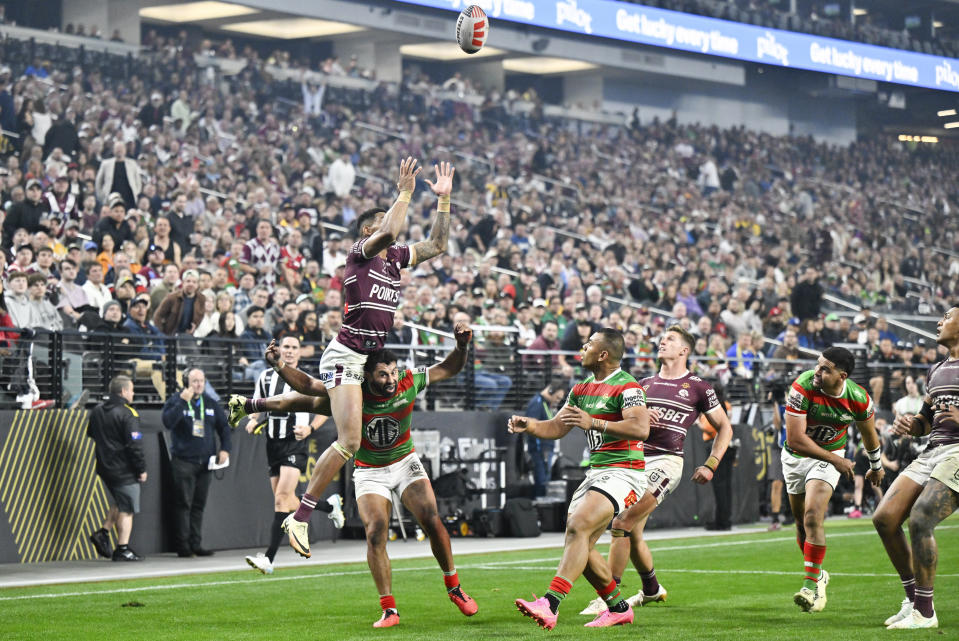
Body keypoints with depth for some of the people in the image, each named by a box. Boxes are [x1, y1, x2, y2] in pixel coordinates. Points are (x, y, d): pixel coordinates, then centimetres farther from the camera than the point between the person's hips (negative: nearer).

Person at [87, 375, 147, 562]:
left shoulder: (97, 411, 8)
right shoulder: (127, 414, -16)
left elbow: (90, 434, 22)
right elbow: (133, 445, -18)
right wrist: (141, 469, -11)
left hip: (104, 468, 8)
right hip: (124, 470, -8)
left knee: (120, 503, 24)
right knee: (127, 509, 0)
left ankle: (103, 533, 15)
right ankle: (123, 549, 0)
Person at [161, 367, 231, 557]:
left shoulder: (210, 403, 13)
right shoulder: (175, 401, -2)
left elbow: (224, 426, 21)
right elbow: (168, 421, -20)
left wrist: (224, 449, 9)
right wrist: (183, 401, -23)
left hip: (205, 462, 5)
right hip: (183, 461, -5)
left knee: (199, 505, 6)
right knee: (183, 504, -6)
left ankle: (195, 544, 9)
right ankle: (183, 545, -4)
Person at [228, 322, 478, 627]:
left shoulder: (409, 382, -16)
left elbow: (449, 368, -5)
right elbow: (308, 387, -19)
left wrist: (462, 346, -24)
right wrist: (281, 367, -34)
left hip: (406, 463, 1)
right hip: (369, 472, -1)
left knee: (432, 522, -13)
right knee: (375, 533, -18)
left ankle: (454, 588, 9)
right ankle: (389, 609, -11)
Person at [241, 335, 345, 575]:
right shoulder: (266, 377, 10)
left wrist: (310, 429, -10)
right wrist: (252, 420, -1)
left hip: (295, 444, -6)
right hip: (273, 445, 6)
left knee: (282, 498, -18)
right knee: (287, 502, 11)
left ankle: (269, 558, -23)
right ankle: (330, 505, 39)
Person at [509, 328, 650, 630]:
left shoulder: (627, 387, -12)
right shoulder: (581, 390, 16)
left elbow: (640, 428, -27)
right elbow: (557, 427, 19)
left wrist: (594, 423, -36)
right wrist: (529, 425, -2)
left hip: (623, 472, -9)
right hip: (595, 472, 9)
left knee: (578, 527, -25)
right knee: (581, 547, 5)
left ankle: (550, 606, -36)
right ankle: (619, 609, 21)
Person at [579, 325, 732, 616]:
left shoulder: (698, 387, 2)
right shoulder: (645, 384, 16)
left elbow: (724, 427, 10)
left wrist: (711, 465, 1)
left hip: (666, 462, -6)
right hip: (637, 460, 6)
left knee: (622, 523, -18)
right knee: (633, 534, 11)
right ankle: (652, 589, 34)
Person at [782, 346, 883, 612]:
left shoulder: (858, 399, -20)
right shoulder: (802, 388, -27)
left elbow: (869, 433, 3)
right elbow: (795, 439, -28)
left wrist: (876, 467, 17)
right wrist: (834, 459, -25)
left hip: (829, 457, -1)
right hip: (795, 457, 1)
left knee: (813, 517, -20)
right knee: (802, 522, 10)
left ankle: (811, 586, -18)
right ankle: (817, 574, 32)